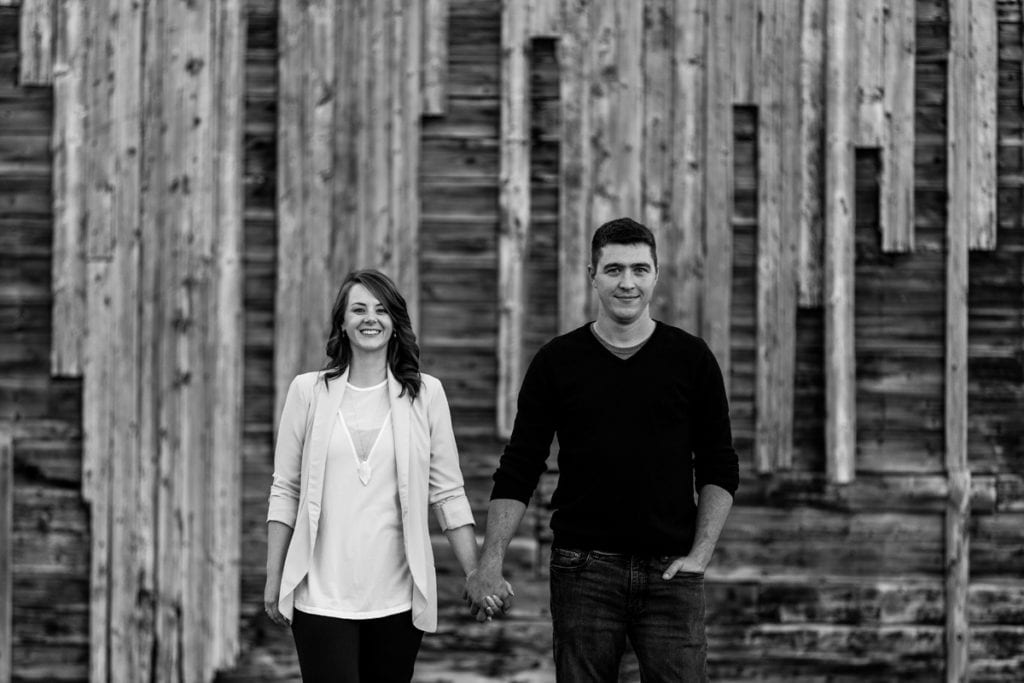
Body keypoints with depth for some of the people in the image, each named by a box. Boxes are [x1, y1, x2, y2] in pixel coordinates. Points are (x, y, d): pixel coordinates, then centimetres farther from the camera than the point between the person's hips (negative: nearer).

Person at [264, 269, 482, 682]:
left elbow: (448, 494, 6)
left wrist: (476, 577, 2)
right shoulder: (308, 391, 4)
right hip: (322, 597, -1)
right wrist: (273, 579, 5)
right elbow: (285, 492, 7)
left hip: (397, 599, 1)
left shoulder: (425, 394, 4)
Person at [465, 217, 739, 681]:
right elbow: (517, 471, 3)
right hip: (583, 570, 0)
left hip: (670, 573, 0)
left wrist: (699, 554, -5)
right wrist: (490, 563, -6)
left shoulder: (691, 359, 5)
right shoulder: (557, 361, 4)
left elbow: (719, 469, 7)